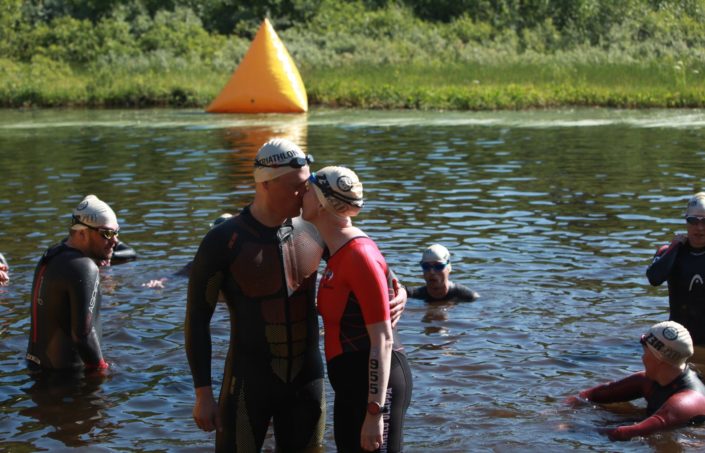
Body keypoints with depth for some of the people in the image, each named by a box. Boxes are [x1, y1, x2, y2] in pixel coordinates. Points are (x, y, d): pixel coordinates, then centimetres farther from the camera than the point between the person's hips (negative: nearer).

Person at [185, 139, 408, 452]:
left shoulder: (312, 232, -1)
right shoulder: (224, 242, -12)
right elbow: (197, 319, -7)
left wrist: (398, 291, -8)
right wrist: (203, 393, -10)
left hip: (307, 380, 4)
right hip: (248, 383, -4)